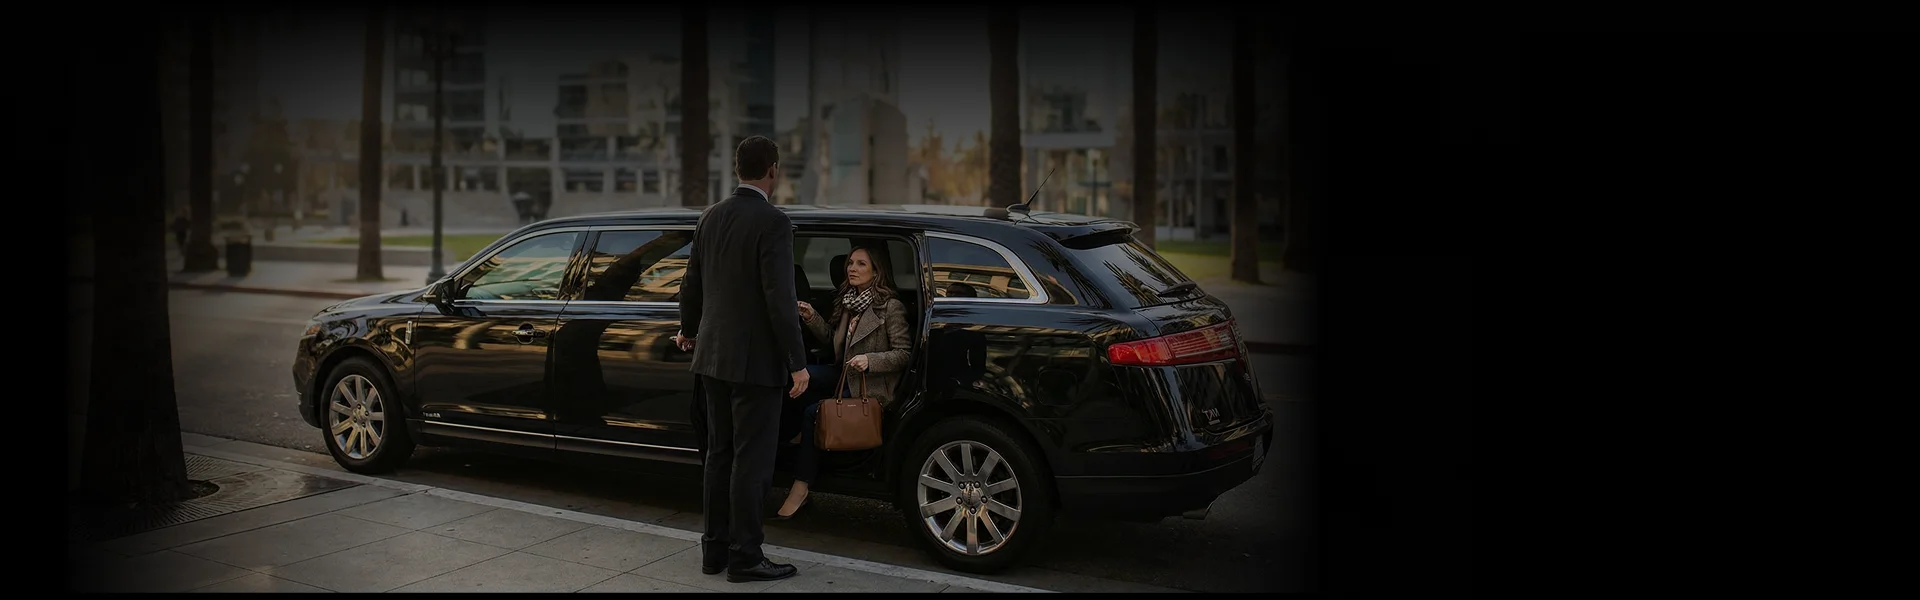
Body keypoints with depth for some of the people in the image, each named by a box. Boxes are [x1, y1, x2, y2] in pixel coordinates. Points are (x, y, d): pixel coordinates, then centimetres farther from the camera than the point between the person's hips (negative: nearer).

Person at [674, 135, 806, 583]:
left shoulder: (711, 217, 8)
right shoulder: (773, 222, -16)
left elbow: (692, 283, 17)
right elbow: (780, 298, -20)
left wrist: (688, 330, 34)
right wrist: (797, 362, -16)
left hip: (714, 353, 8)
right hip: (755, 359, -8)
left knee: (720, 454, 14)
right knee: (752, 460, 0)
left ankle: (715, 548, 22)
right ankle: (745, 557, 6)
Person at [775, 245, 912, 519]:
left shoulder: (891, 307, -9)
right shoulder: (848, 303, 14)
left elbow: (904, 353, -12)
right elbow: (834, 341, 20)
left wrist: (870, 360, -25)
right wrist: (812, 319, 5)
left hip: (871, 389, -7)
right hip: (845, 380, 7)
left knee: (812, 412, -23)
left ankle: (800, 490, -16)